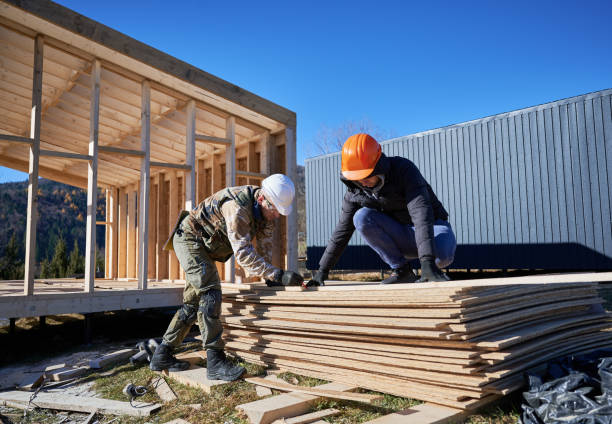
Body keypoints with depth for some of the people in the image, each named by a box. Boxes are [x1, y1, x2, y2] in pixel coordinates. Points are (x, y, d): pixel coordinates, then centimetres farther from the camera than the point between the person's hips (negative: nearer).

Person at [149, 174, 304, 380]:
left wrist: (269, 277, -8)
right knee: (210, 293, -22)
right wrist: (278, 274, -44)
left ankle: (162, 356, 21)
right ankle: (216, 362, -20)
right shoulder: (237, 207, -35)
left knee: (193, 302, 11)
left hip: (203, 247, 10)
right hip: (189, 238, -10)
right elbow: (243, 254, -40)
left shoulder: (266, 209, -7)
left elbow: (265, 245, 1)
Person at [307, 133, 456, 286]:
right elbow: (342, 231, -2)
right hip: (402, 237, 4)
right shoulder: (355, 191, -9)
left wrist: (427, 261, -49)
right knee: (361, 217, -23)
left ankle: (430, 270, -1)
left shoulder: (404, 169, -24)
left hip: (432, 227, -4)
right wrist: (322, 271, -3)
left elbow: (421, 212, -37)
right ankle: (401, 270, -13)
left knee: (442, 255, -39)